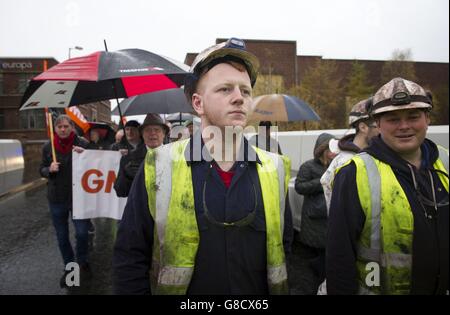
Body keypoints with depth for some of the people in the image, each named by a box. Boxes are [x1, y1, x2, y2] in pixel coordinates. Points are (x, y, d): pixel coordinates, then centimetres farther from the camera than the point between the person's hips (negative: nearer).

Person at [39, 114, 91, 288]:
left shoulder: (82, 143, -8)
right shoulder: (48, 147, -1)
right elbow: (41, 170, 9)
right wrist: (50, 169, -14)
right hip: (56, 198, 2)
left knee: (82, 233, -3)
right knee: (62, 237, 12)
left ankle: (82, 260, 28)